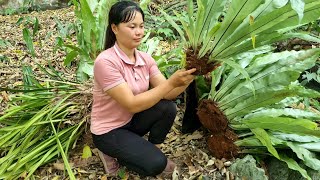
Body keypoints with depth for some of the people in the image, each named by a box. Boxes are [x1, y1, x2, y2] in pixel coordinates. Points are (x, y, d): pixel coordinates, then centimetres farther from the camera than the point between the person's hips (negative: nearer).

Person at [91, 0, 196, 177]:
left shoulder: (145, 58, -5)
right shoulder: (106, 62, -26)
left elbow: (166, 93, -12)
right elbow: (132, 104, -29)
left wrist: (186, 79, -31)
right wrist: (171, 82, -34)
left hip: (131, 120, 6)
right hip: (108, 131, -6)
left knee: (168, 108, -18)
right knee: (155, 163, -18)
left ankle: (152, 150, 5)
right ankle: (112, 153, 7)